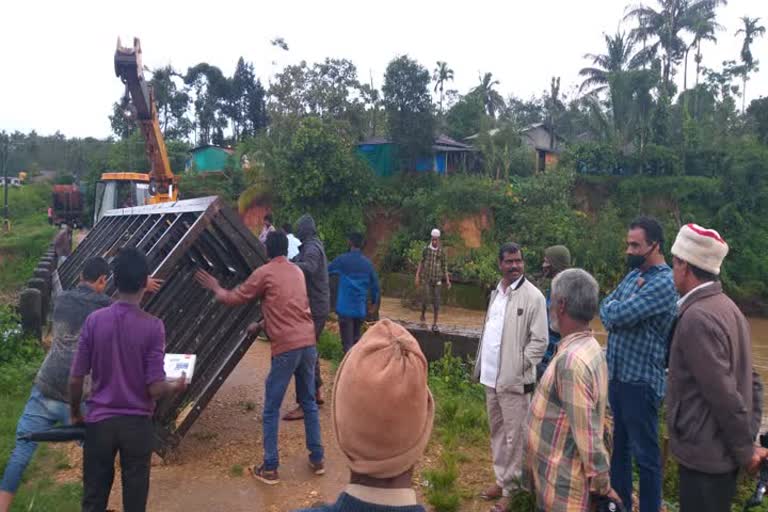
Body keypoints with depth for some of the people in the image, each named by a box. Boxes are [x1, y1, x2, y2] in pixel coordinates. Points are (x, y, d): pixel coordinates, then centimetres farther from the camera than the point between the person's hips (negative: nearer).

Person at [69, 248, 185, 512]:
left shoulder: (94, 320, -9)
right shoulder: (152, 326, -15)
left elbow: (75, 379, -3)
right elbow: (155, 389, -15)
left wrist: (75, 413, 14)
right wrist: (177, 386, 6)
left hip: (99, 420, 2)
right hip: (137, 423, -2)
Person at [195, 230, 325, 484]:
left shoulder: (264, 273, -2)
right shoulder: (297, 271, 16)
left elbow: (235, 298, 7)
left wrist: (216, 288, 25)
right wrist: (262, 323, 35)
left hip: (286, 347, -6)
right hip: (308, 343, 6)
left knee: (271, 409, 7)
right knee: (309, 403, 18)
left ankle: (270, 468, 12)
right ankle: (317, 459, 24)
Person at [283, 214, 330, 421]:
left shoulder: (312, 248, -17)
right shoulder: (313, 245, 15)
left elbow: (308, 268, -38)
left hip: (314, 308, -11)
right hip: (317, 306, 11)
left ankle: (304, 405, -7)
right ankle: (317, 391, 34)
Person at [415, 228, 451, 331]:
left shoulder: (441, 252, 2)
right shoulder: (426, 250, -1)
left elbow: (444, 267, 7)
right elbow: (421, 263, 4)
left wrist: (447, 280, 1)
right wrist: (417, 276, -1)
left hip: (437, 280, 1)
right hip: (426, 279, -1)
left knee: (436, 302, 0)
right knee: (425, 298, -12)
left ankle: (435, 324, 9)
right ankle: (423, 313, 20)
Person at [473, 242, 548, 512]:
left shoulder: (533, 296, -12)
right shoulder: (496, 293, 11)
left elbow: (539, 341, -13)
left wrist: (519, 367, -16)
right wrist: (482, 365, 10)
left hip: (513, 379, -7)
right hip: (491, 376, 7)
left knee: (513, 436, 2)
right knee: (497, 432, 18)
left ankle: (511, 489, 14)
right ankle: (501, 480, 32)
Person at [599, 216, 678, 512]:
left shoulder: (664, 283, -18)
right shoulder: (634, 274, 10)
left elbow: (618, 314, -26)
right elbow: (605, 310, 7)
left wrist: (614, 309, -4)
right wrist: (617, 314, -14)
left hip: (640, 380, -9)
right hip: (616, 374, 9)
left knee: (645, 454, 5)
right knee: (618, 445, 20)